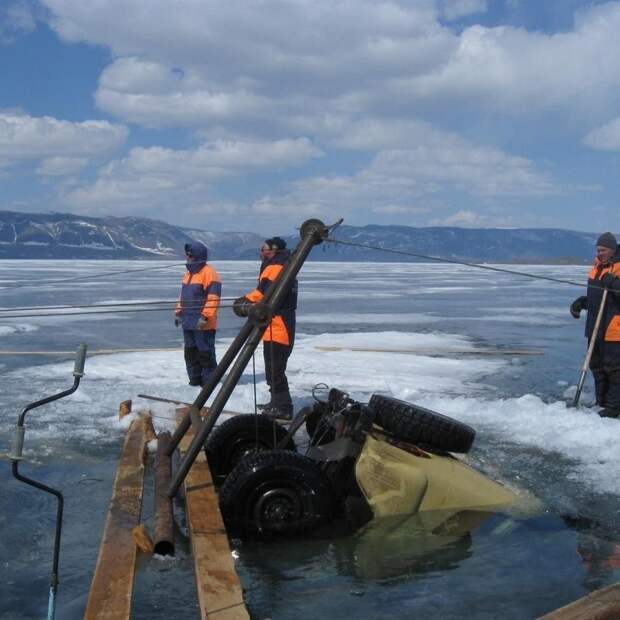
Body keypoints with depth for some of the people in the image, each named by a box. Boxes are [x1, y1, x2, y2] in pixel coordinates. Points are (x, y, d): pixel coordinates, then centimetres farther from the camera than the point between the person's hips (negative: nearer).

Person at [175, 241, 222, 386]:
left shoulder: (209, 273, -13)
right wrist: (178, 312, 19)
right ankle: (195, 378, 22)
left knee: (205, 352, -3)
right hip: (188, 322, 9)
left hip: (203, 324, -9)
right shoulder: (188, 273, 16)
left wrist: (205, 316, -24)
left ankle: (208, 380, 5)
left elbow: (213, 298, -19)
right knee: (190, 351, 13)